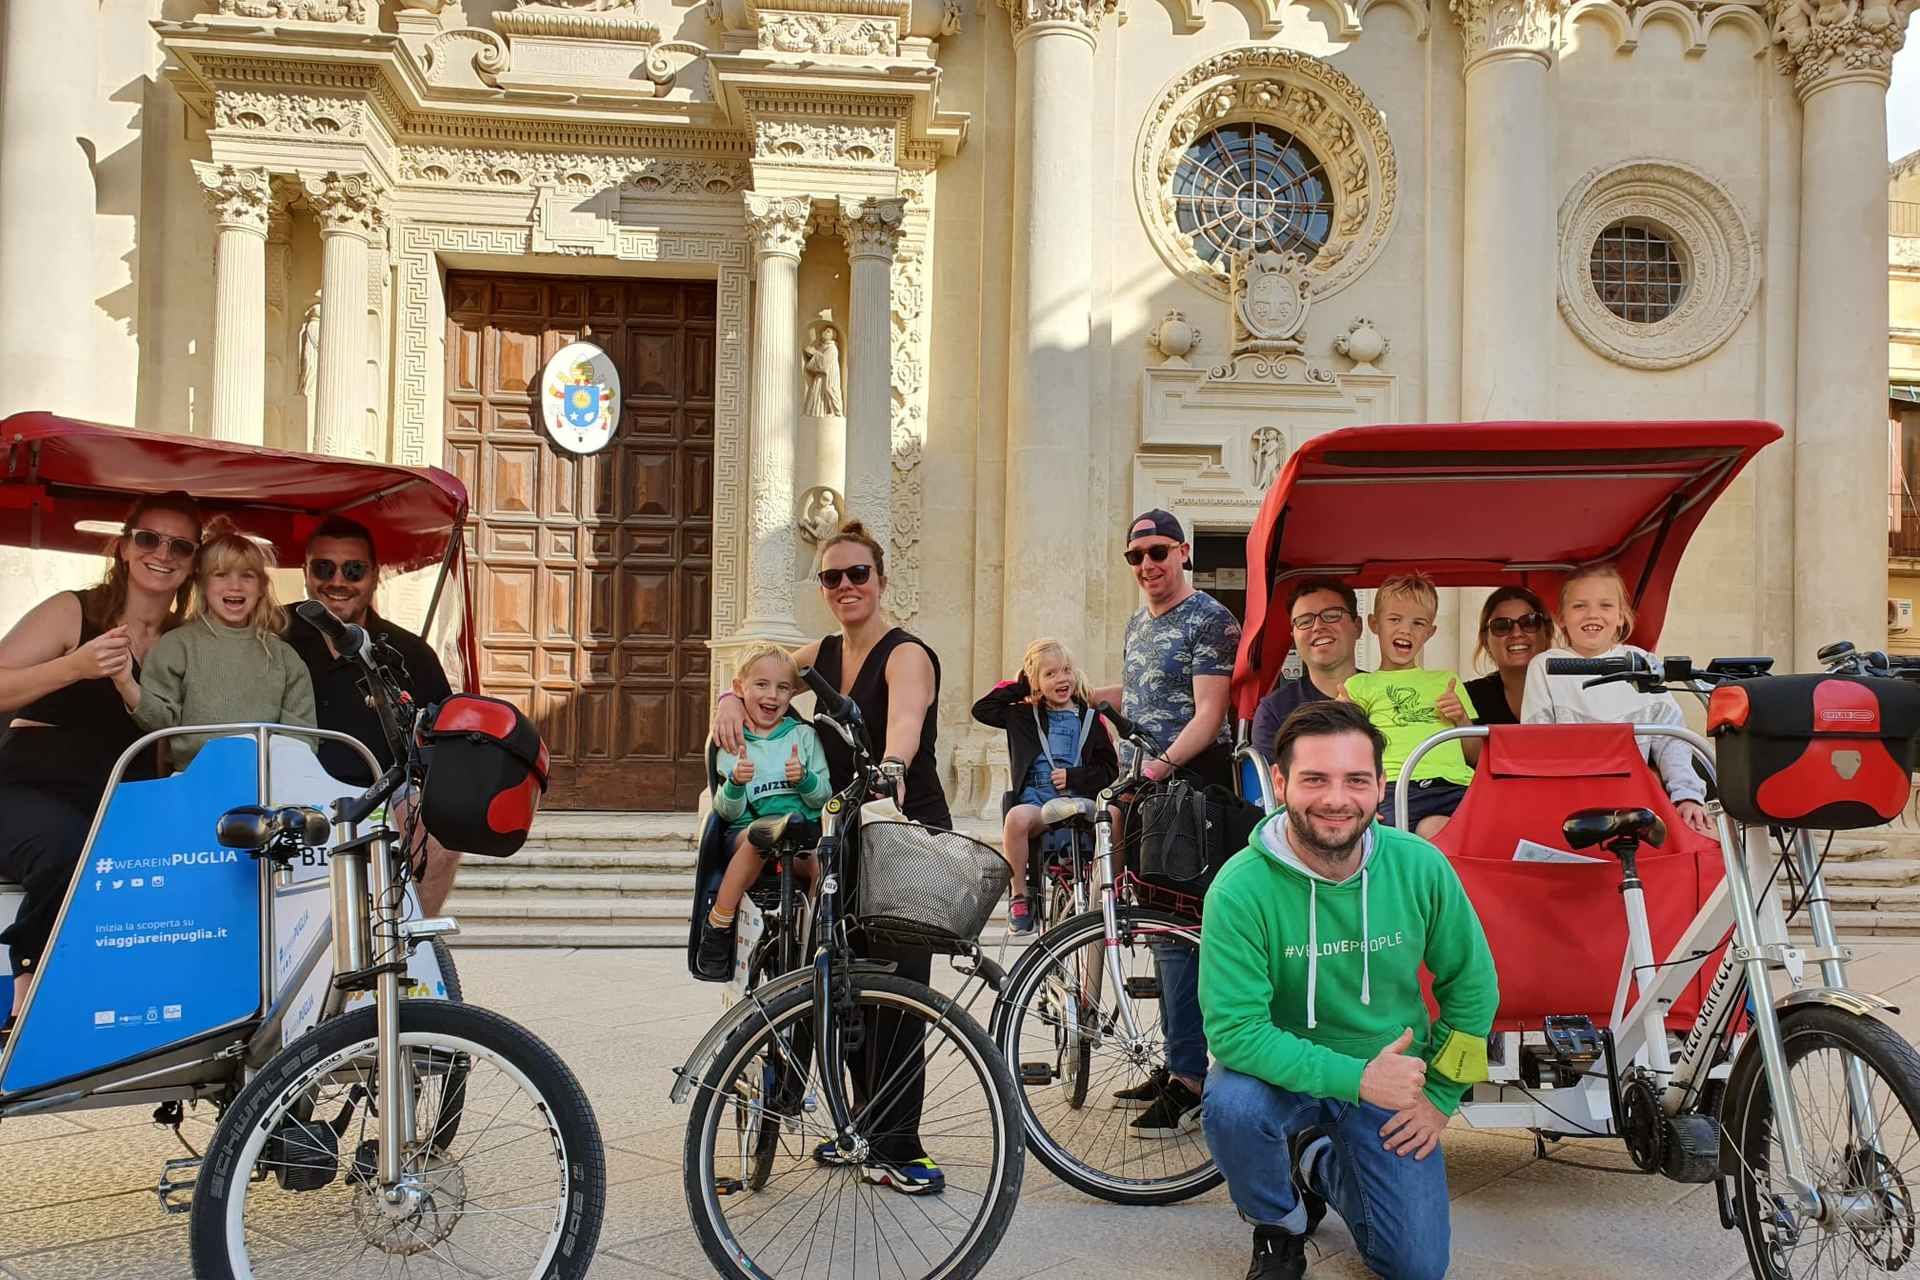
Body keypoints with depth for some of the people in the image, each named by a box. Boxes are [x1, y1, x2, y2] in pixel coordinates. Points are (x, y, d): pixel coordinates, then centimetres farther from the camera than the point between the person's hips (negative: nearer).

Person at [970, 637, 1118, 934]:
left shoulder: (1090, 718, 13)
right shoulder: (1024, 715, 16)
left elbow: (1109, 769, 11)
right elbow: (981, 709, 11)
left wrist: (1074, 777, -6)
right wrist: (1020, 687, 12)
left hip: (1078, 799, 1)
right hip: (1035, 799, -1)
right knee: (1017, 818, -34)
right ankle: (1019, 896, -19)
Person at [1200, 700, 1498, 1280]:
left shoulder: (1421, 867, -15)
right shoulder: (1240, 888, -25)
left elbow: (1472, 985, 0)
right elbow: (1234, 1027, -27)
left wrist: (1440, 1093, -1)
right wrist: (1357, 1077, -30)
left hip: (1392, 1076, 3)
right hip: (1286, 1072, -2)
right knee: (1231, 1104, -35)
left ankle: (1320, 1162, 28)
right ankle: (1281, 1229, 0)